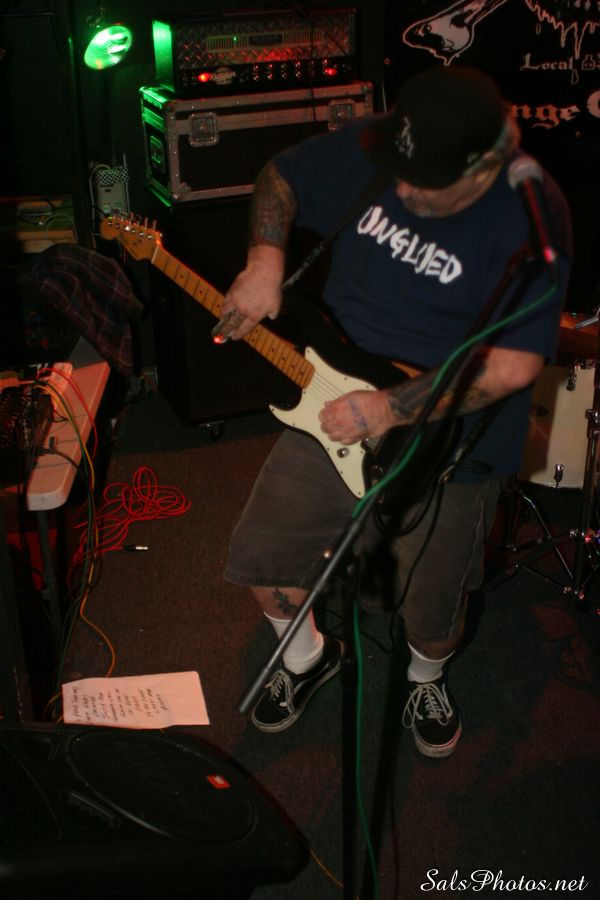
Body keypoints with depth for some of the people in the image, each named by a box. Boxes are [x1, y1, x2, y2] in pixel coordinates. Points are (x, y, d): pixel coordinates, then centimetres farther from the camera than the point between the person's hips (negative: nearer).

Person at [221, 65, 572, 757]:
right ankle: (308, 657, 41)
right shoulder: (369, 149, -8)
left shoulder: (530, 216, -22)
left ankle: (426, 679, 49)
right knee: (258, 557, 7)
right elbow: (280, 176, 9)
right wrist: (266, 257, -10)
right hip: (334, 408, 4)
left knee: (432, 613, 10)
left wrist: (390, 409, -27)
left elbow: (511, 364, -28)